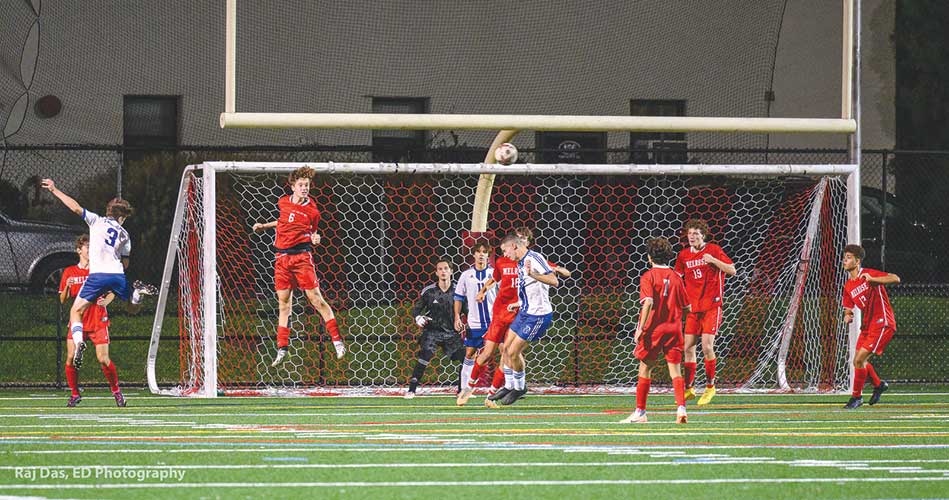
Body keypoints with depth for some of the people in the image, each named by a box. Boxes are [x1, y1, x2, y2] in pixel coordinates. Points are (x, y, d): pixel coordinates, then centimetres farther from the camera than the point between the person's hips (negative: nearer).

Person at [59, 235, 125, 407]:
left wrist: (105, 301, -15)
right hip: (78, 321, 1)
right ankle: (75, 394, 7)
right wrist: (67, 287, -14)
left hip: (98, 321, -1)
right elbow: (62, 300, 7)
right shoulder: (69, 272, 6)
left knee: (103, 359, -10)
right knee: (71, 358, -10)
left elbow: (112, 293, 8)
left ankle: (116, 391, 11)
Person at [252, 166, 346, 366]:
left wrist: (315, 239, -11)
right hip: (282, 257, 4)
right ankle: (282, 348, 11)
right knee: (283, 302, 6)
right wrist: (264, 226, 26)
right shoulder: (283, 202, 7)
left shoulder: (312, 210, -3)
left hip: (301, 255, -4)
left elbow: (312, 232, 11)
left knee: (315, 298, -8)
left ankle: (337, 340, -3)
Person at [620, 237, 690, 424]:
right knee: (675, 368, 3)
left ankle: (640, 412, 13)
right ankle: (681, 408, -14)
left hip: (654, 328, -3)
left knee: (645, 369, 8)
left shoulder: (648, 276, -7)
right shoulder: (675, 277, 7)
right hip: (674, 328, 3)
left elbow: (648, 302, -20)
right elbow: (686, 306, 10)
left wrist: (641, 328, -19)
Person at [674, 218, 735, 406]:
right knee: (688, 347, 1)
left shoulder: (714, 250, -4)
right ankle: (689, 388, 11)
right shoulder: (683, 255, 8)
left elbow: (732, 270, -6)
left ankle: (710, 386, 3)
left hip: (711, 306, -5)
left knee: (707, 346, -12)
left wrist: (713, 260, -19)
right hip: (692, 307, 5)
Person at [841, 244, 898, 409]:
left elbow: (895, 279, -21)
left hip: (882, 324, -8)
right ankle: (879, 385, 35)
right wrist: (848, 316, -9)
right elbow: (848, 308, 16)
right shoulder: (848, 286, 10)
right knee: (858, 361, 11)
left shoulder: (869, 274, -11)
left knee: (859, 359, -14)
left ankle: (856, 396, 0)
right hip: (867, 325, 8)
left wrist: (872, 279, -32)